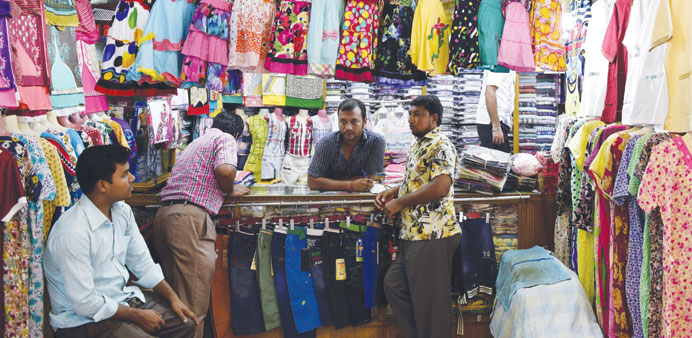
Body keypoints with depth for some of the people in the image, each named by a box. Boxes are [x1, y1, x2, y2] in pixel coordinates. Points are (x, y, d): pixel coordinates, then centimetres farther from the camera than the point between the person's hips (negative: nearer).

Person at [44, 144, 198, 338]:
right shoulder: (72, 233, -25)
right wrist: (138, 316, -14)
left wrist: (173, 298, 2)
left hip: (122, 298, 8)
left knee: (186, 322, 1)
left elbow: (143, 263, 12)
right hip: (84, 321, -8)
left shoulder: (122, 212, 2)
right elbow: (84, 303, -24)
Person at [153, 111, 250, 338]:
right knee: (194, 304, -7)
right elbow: (225, 170, -14)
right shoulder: (225, 139, 5)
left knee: (173, 294, 15)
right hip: (189, 217, -8)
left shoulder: (195, 143, 29)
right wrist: (231, 191, 6)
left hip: (163, 215, 8)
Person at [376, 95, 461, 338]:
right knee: (393, 284, 17)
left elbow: (440, 187, -27)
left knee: (429, 302, -1)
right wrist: (393, 192, 11)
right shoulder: (419, 146, 18)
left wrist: (400, 203, -18)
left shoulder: (440, 147, -14)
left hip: (432, 237, -11)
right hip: (414, 236, 11)